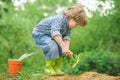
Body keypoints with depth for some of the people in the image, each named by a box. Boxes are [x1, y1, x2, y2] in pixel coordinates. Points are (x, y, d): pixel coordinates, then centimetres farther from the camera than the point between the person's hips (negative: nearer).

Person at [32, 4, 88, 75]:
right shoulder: (60, 19, -31)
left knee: (61, 46, -1)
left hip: (49, 35, 9)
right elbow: (55, 33, -46)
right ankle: (49, 68, -15)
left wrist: (66, 48, -34)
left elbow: (67, 37, -15)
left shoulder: (69, 25, -3)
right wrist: (64, 47, -53)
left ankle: (56, 68, 7)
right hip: (39, 33, -9)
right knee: (53, 46, -30)